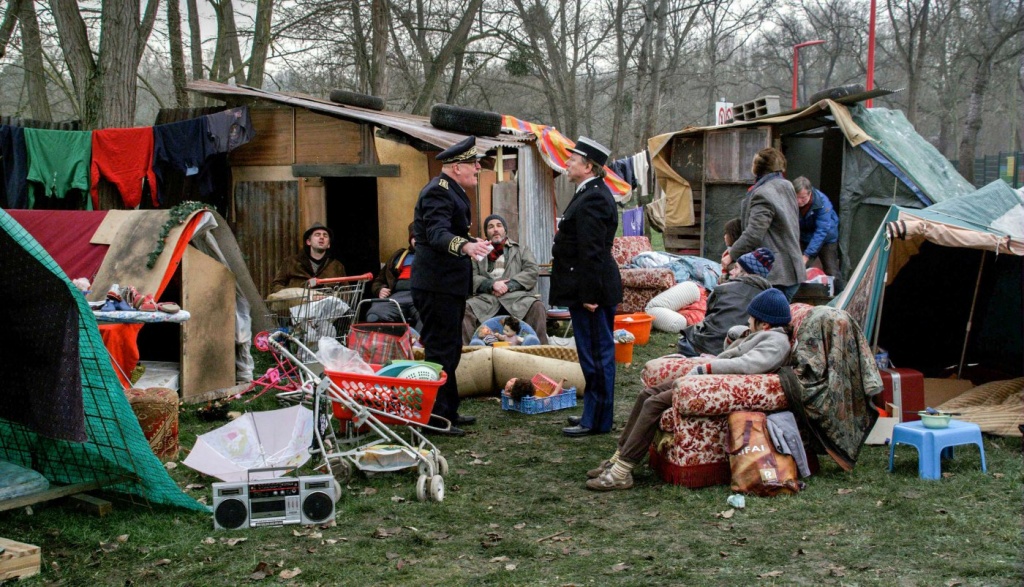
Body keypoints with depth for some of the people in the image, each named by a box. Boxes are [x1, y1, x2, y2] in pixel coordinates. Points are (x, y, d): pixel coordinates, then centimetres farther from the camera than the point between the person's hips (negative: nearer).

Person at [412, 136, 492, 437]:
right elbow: (437, 234, -34)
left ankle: (448, 410, 29)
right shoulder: (438, 192, -18)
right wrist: (465, 245, -50)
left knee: (450, 349, 18)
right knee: (440, 350, -7)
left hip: (449, 284, 11)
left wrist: (474, 242, 38)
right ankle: (434, 418, -1)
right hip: (437, 285, -11)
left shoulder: (451, 191, 16)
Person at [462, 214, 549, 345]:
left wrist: (508, 285, -7)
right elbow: (472, 277, 8)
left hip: (516, 296, 0)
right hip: (487, 298, 0)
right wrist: (492, 284, -12)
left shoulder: (521, 250, 25)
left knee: (537, 307, -33)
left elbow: (533, 271, 8)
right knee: (464, 309, -30)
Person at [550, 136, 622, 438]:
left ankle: (597, 421, 4)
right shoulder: (591, 193, 16)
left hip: (591, 290, -11)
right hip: (588, 288, 11)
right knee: (595, 353, 17)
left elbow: (592, 252, -23)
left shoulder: (592, 199, -19)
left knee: (596, 354, -3)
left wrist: (589, 294, -23)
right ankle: (594, 412, 27)